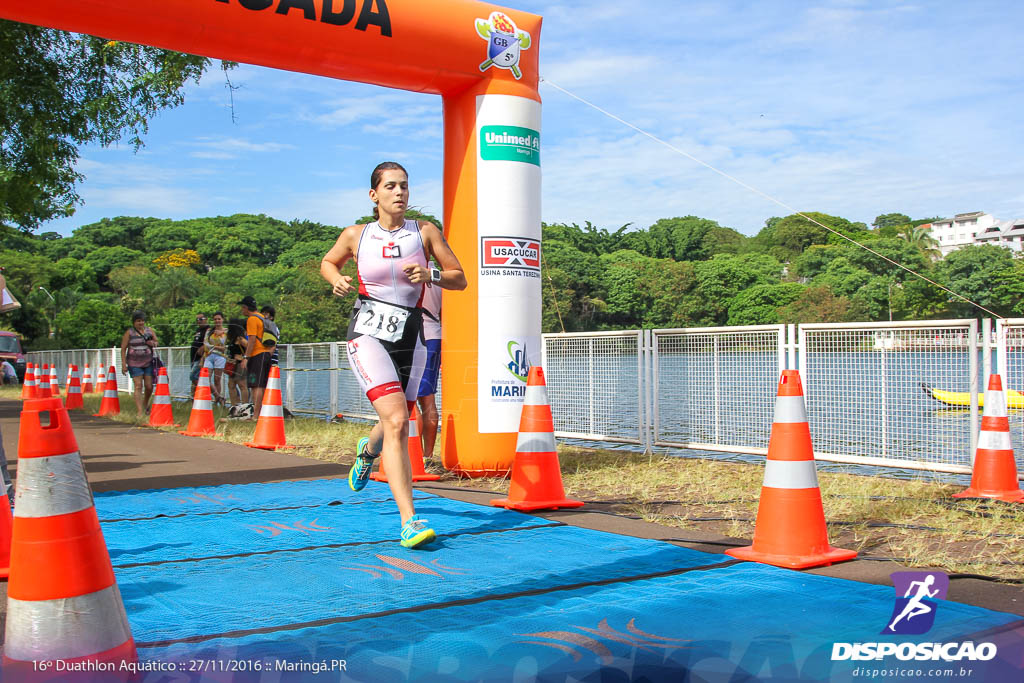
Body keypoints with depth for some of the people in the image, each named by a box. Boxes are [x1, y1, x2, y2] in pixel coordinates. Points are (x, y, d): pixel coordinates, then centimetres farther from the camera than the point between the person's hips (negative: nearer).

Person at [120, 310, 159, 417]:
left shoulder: (150, 330, 8)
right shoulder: (129, 333, 0)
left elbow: (156, 343, 19)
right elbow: (123, 349, -1)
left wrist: (153, 343, -6)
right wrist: (124, 364, -8)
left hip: (148, 362, 3)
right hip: (134, 363, -3)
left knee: (149, 386, 1)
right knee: (138, 386, -8)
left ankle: (146, 402, 32)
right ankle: (140, 412, -10)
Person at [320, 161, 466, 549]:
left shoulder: (425, 232, 3)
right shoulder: (356, 235, 2)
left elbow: (460, 279, 6)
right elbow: (328, 262, 21)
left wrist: (430, 275, -14)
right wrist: (337, 280, -2)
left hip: (410, 338, 3)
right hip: (368, 334, -3)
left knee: (396, 426, 14)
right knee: (396, 421, -21)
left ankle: (368, 449, 54)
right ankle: (409, 521, -21)